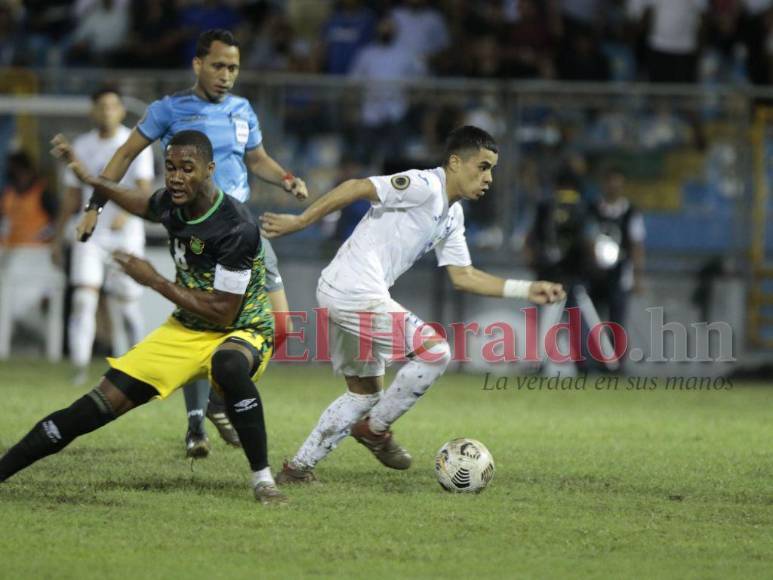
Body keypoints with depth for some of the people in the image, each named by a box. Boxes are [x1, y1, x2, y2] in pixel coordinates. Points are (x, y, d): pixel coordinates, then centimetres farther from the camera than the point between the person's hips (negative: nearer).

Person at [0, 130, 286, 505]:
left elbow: (223, 313, -24)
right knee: (103, 402, -6)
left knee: (229, 366, -43)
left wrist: (154, 281, -17)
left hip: (241, 331, -6)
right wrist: (90, 181, 19)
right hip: (187, 330, 6)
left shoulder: (237, 228, -27)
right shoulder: (173, 204, -4)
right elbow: (145, 206, 25)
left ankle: (263, 480, -31)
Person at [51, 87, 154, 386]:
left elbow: (144, 189, -15)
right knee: (84, 297, -14)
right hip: (90, 236, 2)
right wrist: (58, 238, 13)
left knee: (124, 305, 3)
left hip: (126, 236, -2)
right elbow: (71, 197, 15)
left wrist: (127, 213, -35)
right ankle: (80, 367, -20)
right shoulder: (82, 146, 9)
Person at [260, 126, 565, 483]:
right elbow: (358, 187, -17)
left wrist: (526, 291, 13)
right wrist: (299, 222, -18)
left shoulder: (452, 216, 18)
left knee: (364, 392, 19)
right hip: (358, 294, -10)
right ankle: (375, 428, 4)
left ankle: (299, 467, 21)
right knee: (434, 351, -9)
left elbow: (463, 276, 20)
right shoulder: (424, 186, -12)